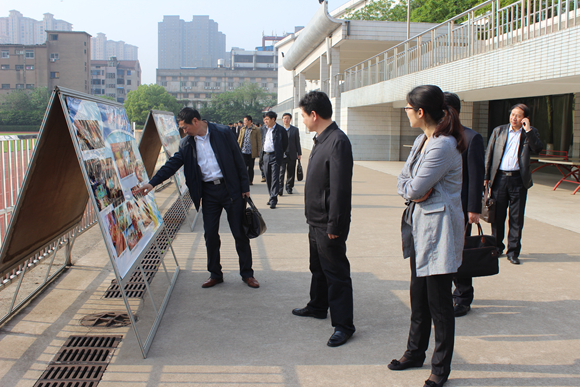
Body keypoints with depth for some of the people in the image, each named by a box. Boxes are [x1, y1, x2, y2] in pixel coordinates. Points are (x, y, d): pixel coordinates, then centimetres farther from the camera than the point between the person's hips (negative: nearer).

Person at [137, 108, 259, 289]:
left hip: (230, 189, -3)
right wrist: (152, 182, -7)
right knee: (210, 235, 5)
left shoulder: (223, 132, -5)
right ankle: (215, 274, 22)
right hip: (208, 192, 4)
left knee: (240, 233, 3)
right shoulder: (186, 144, 5)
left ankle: (247, 273, 16)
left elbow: (238, 159, -4)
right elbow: (172, 164, 4)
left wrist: (245, 187, -5)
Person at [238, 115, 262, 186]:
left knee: (251, 167, 7)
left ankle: (250, 181, 17)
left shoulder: (256, 130, -2)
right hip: (243, 151, 3)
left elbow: (259, 141, -1)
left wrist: (258, 151, -6)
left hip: (252, 152, -3)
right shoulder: (242, 129, 12)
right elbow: (239, 140, 15)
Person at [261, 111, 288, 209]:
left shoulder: (280, 130, -6)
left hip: (275, 157, -7)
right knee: (268, 178, 10)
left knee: (275, 178, -8)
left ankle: (273, 200, -11)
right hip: (265, 156, 7)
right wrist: (262, 154, 14)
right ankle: (272, 197, 22)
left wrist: (279, 154, 1)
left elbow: (285, 144, -1)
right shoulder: (265, 129, 13)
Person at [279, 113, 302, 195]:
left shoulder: (295, 130, 8)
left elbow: (297, 142, 8)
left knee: (291, 173, 6)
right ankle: (280, 188, -9)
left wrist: (299, 154, 4)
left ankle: (289, 187, 19)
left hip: (292, 155, 1)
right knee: (281, 172, -10)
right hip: (281, 155, -1)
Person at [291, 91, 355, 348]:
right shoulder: (321, 140, 11)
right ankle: (317, 306, 42)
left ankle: (343, 324, 10)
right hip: (316, 220, 10)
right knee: (318, 267, 24)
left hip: (329, 224, -10)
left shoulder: (338, 142, -21)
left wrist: (334, 225, -23)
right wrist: (315, 219, 16)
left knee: (336, 272, -1)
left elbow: (340, 188, -25)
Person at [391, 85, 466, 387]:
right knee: (418, 294, 18)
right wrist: (414, 189, -9)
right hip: (419, 225, 9)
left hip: (438, 229, -9)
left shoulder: (444, 145, -21)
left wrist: (413, 189, -1)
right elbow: (403, 180, 10)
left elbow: (415, 189, -22)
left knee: (438, 300, 2)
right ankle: (415, 353, 33)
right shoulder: (421, 140, 11)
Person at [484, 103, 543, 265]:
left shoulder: (530, 133, 7)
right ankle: (497, 248, 22)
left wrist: (528, 130, -13)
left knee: (516, 218, 1)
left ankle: (513, 252, 10)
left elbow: (538, 148, -10)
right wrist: (486, 176, 3)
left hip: (519, 180, -1)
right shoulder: (499, 131, 10)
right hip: (499, 178, 1)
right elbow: (489, 154, 9)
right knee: (497, 215, 7)